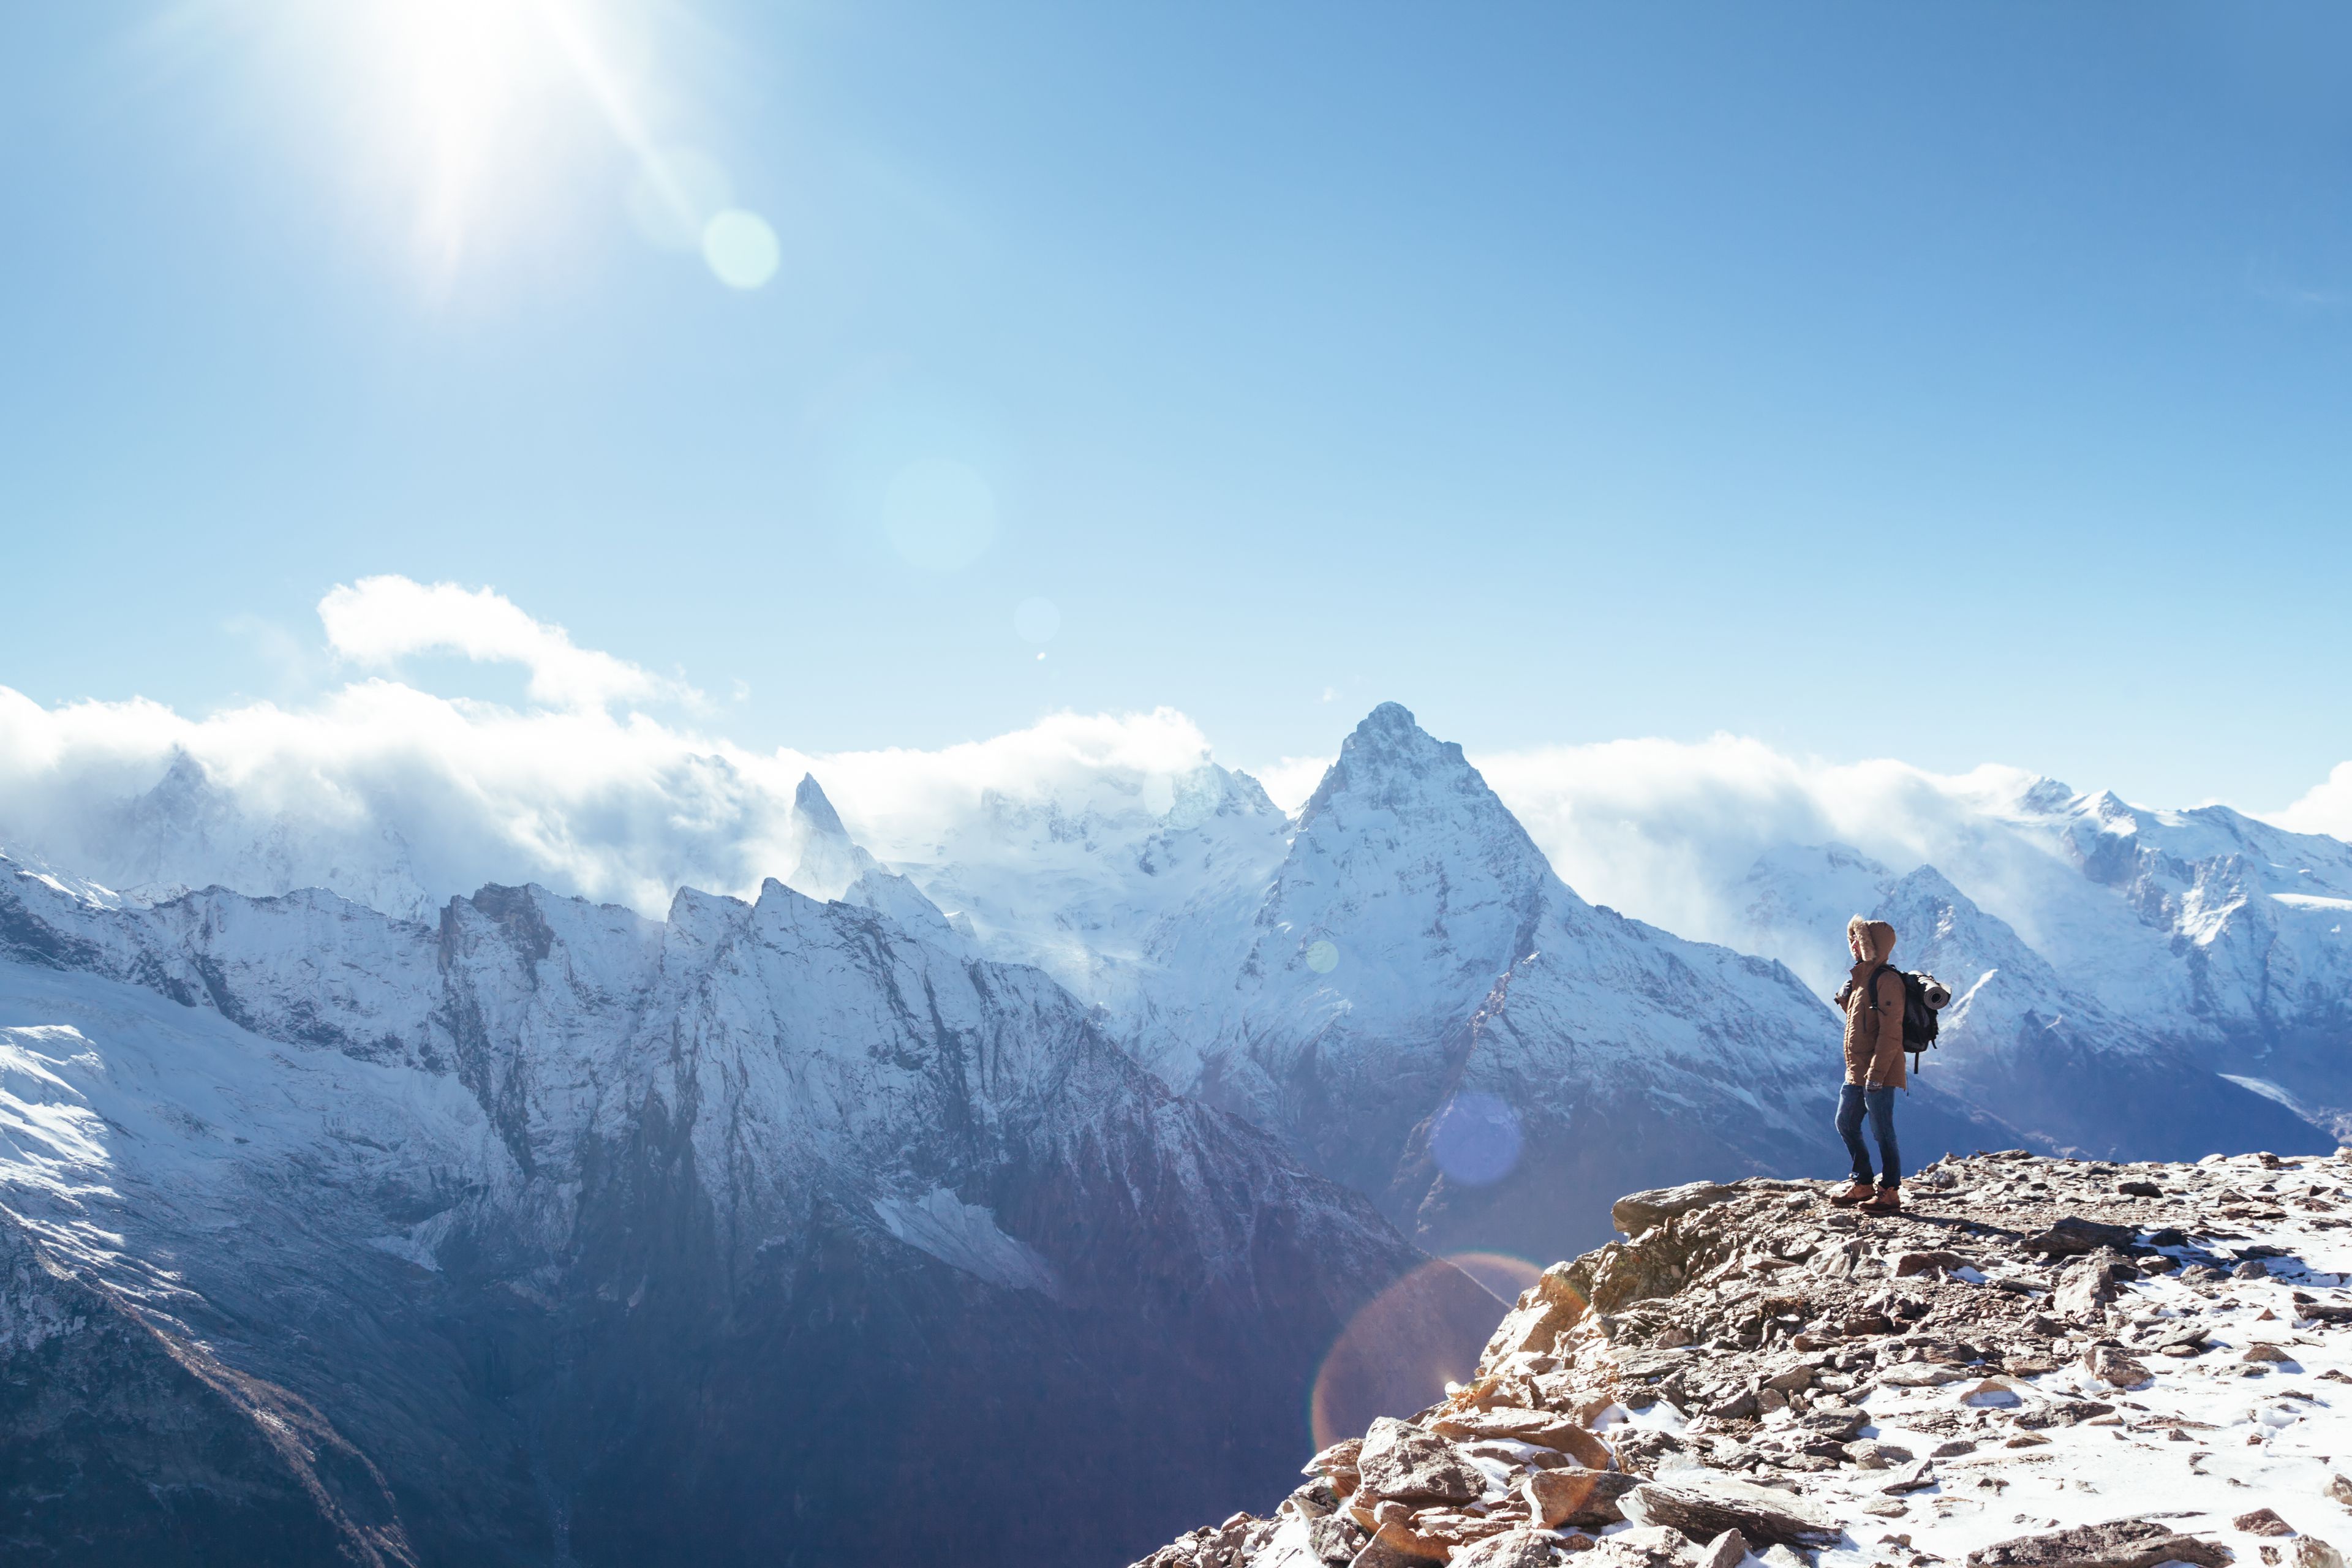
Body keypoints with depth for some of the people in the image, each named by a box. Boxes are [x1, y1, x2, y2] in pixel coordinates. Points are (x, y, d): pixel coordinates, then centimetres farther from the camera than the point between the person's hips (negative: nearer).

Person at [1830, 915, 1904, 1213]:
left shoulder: (1887, 981, -15)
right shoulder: (1859, 978, 15)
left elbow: (1890, 1033, -20)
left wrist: (1876, 1074, -22)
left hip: (1879, 1073, -10)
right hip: (1856, 1071, 10)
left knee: (1882, 1131, -3)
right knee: (1846, 1124, 14)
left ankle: (1890, 1193, 6)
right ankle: (1863, 1186, 25)